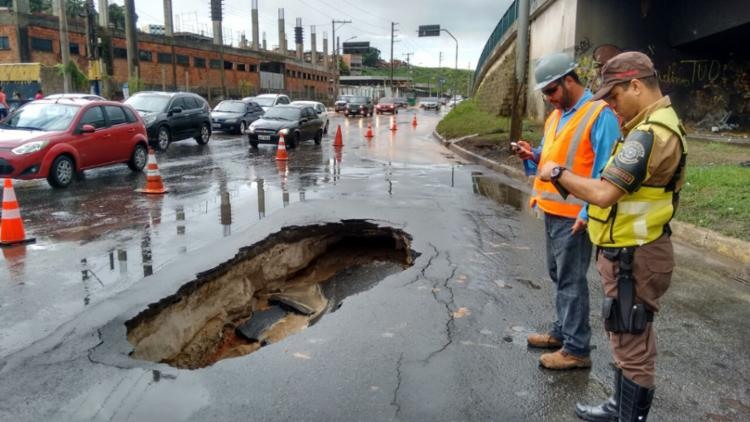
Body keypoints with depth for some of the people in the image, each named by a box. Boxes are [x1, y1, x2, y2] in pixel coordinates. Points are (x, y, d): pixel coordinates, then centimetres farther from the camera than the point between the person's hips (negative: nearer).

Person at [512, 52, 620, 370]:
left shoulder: (600, 114, -14)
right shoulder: (555, 116, 13)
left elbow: (604, 170, -17)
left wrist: (587, 212, -21)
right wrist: (533, 155, 1)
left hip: (574, 214, -8)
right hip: (552, 210, 8)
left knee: (571, 280, -1)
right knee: (559, 276, 18)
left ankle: (576, 349, 10)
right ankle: (563, 331, 33)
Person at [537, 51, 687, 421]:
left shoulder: (650, 134, -24)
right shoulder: (658, 124, 11)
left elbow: (603, 194, -29)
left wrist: (558, 173, -14)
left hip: (632, 258, -11)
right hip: (632, 251, 11)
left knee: (633, 347, 3)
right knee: (629, 341, 23)